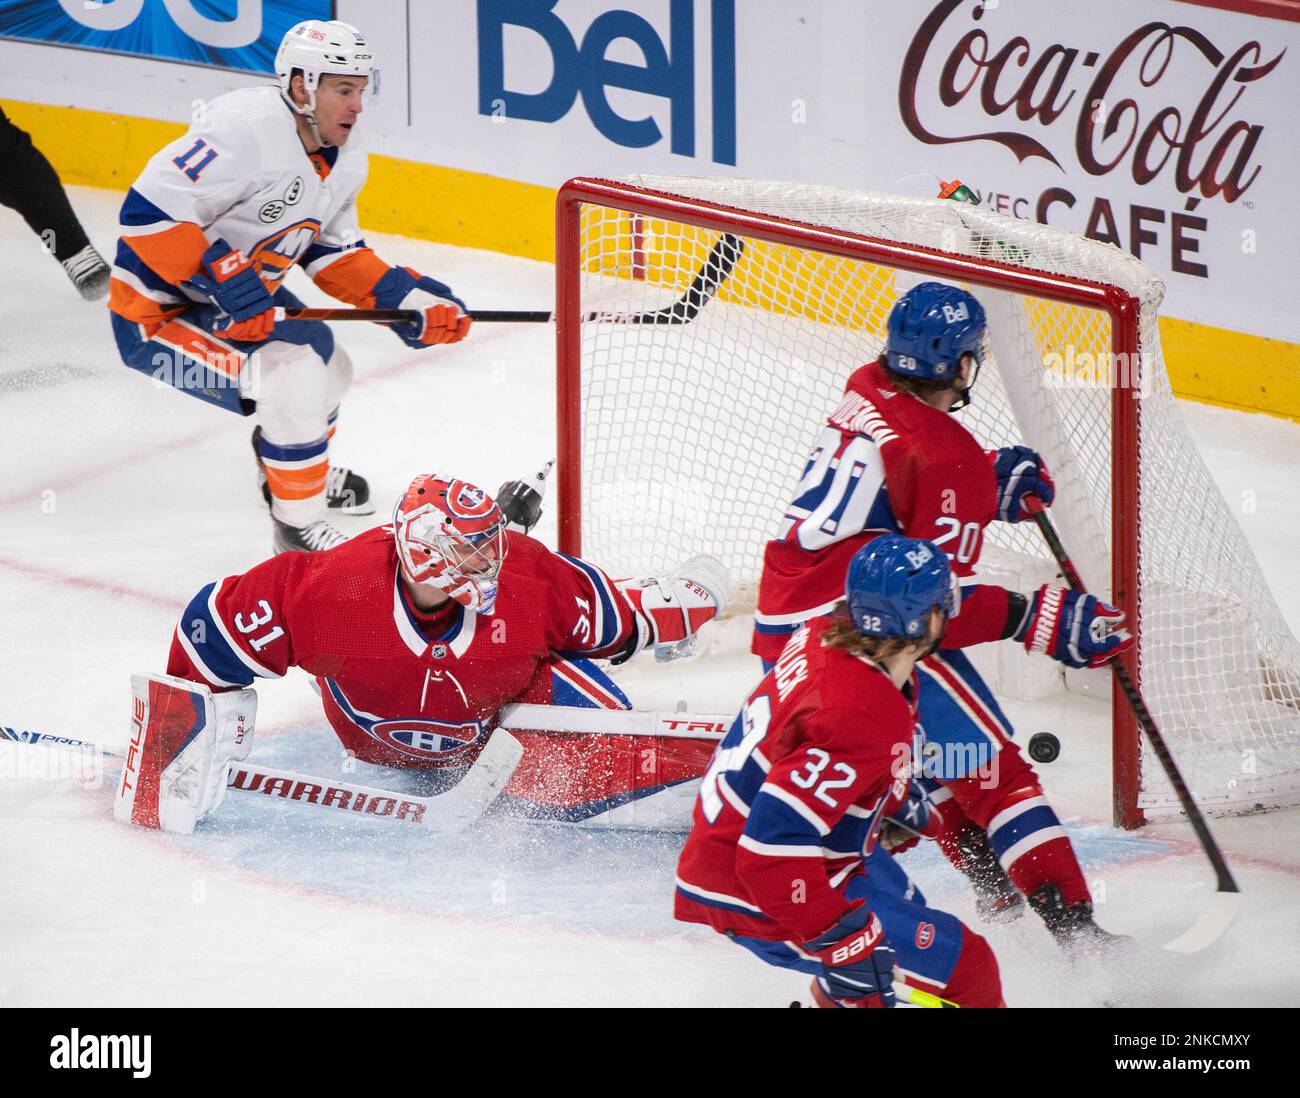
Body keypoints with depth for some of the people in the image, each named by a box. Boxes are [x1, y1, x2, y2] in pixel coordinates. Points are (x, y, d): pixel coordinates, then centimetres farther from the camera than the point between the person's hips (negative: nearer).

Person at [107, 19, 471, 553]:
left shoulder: (344, 157, 0)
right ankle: (298, 527, -6)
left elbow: (334, 253, 9)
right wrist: (224, 280, -34)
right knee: (295, 379, -23)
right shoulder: (245, 129, -30)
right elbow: (148, 211, -33)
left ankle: (293, 466, 51)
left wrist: (404, 296, -5)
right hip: (156, 309, -10)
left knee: (329, 367, 22)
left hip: (243, 297, 10)